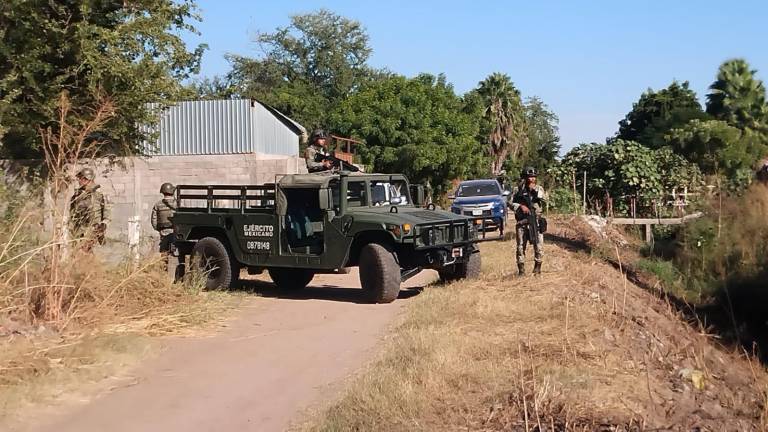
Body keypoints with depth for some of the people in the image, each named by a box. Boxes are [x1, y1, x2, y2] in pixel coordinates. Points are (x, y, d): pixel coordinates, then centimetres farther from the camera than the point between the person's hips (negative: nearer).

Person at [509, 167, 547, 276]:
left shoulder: (539, 189, 9)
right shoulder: (519, 190, 7)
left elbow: (544, 198, -10)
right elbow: (511, 203, 2)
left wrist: (535, 189, -18)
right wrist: (520, 206, -14)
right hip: (522, 222, 0)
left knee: (539, 246, -4)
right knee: (521, 247, 2)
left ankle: (537, 267, 10)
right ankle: (521, 269, 9)